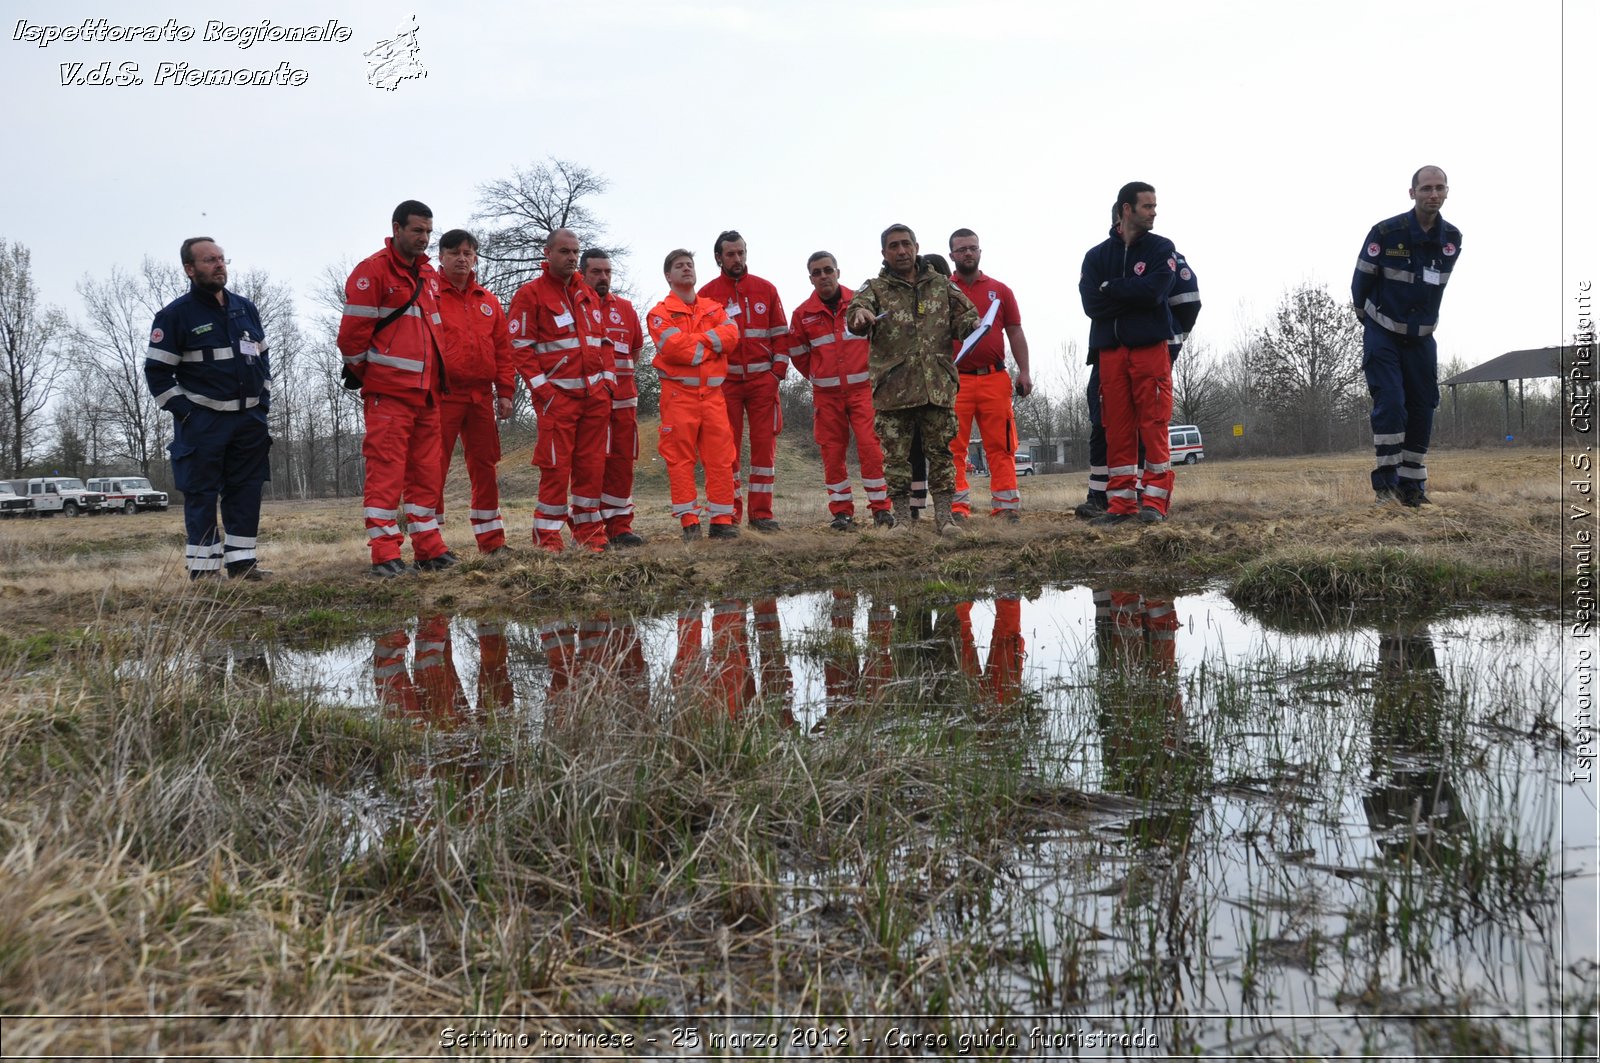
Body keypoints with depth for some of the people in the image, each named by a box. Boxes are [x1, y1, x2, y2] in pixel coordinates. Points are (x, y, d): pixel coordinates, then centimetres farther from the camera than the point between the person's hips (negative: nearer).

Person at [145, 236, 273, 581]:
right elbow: (157, 371, -6)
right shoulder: (175, 315, -5)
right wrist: (183, 411, -11)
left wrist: (263, 400, 11)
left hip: (249, 420, 6)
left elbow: (263, 358, 21)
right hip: (202, 423, -5)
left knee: (246, 492, 6)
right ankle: (203, 569, 1)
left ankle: (241, 563, 12)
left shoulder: (246, 308, 12)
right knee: (201, 495, -3)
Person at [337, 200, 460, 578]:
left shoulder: (429, 274, 17)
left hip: (427, 393, 7)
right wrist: (365, 374, 0)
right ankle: (384, 554, -3)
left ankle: (429, 548, 16)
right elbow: (351, 334, -10)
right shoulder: (372, 271, -7)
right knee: (387, 472, -6)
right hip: (388, 394, -7)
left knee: (426, 473, 10)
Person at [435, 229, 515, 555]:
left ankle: (491, 539, 16)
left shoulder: (489, 301, 16)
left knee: (485, 467, 8)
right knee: (434, 467, -5)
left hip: (482, 396, 5)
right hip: (442, 395, -5)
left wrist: (505, 391, 8)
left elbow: (503, 350, 16)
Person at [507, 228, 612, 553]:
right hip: (557, 395, -5)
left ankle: (588, 531, 15)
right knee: (556, 467, -6)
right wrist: (541, 387, -13)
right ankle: (547, 535, 2)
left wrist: (607, 377, 9)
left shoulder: (588, 294, 17)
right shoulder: (530, 294, -1)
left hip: (595, 393, 5)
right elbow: (521, 347, -6)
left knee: (591, 465, 6)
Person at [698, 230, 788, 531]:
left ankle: (761, 513, 4)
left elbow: (780, 333, 9)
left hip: (762, 379, 1)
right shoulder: (706, 294, 5)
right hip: (724, 380, -1)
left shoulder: (765, 289, 9)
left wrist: (778, 371, -1)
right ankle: (731, 513, 7)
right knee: (727, 447, 0)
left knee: (764, 443, -1)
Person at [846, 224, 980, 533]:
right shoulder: (876, 288, 7)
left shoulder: (941, 286, 15)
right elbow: (854, 312, -11)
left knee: (940, 452, 3)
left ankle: (943, 516, 10)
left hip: (937, 386, 2)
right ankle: (901, 518, 11)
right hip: (893, 388, -2)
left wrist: (972, 325, -10)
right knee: (896, 456, 2)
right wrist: (860, 315, -36)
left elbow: (964, 316, 14)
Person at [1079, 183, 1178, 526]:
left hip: (1150, 348, -2)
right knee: (1117, 428, 3)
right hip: (1110, 350, 2)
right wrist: (1134, 294, -7)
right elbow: (1090, 303, -3)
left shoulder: (1162, 249, 6)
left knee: (1153, 424, -6)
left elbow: (1154, 291, -12)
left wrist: (1110, 289, -3)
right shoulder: (1097, 255, 11)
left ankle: (1155, 502, -4)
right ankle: (1121, 503, 6)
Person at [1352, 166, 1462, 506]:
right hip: (1383, 335, -4)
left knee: (1422, 409, 3)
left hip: (1421, 339, 4)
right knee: (1390, 402, -16)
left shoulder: (1452, 239, -2)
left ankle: (1412, 485, 10)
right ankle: (1386, 480, -9)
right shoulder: (1385, 233, -16)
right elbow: (1361, 282, -3)